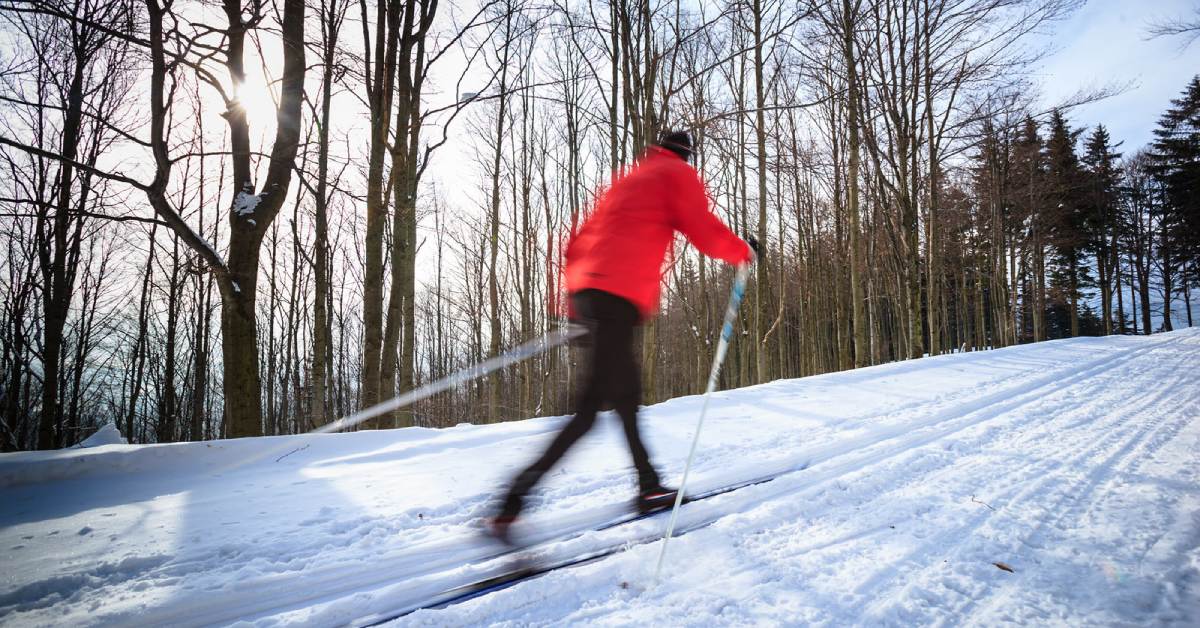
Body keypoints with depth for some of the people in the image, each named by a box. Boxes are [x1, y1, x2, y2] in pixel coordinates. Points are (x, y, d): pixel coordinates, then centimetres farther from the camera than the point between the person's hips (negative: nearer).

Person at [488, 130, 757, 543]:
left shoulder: (628, 180, 33)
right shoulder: (677, 174, 13)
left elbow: (579, 243, 27)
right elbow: (703, 230, -1)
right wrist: (744, 252, 18)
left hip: (585, 290, 9)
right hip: (619, 295, -9)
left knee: (626, 394, 17)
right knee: (589, 408, -14)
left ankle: (649, 487, 25)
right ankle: (513, 502, -21)